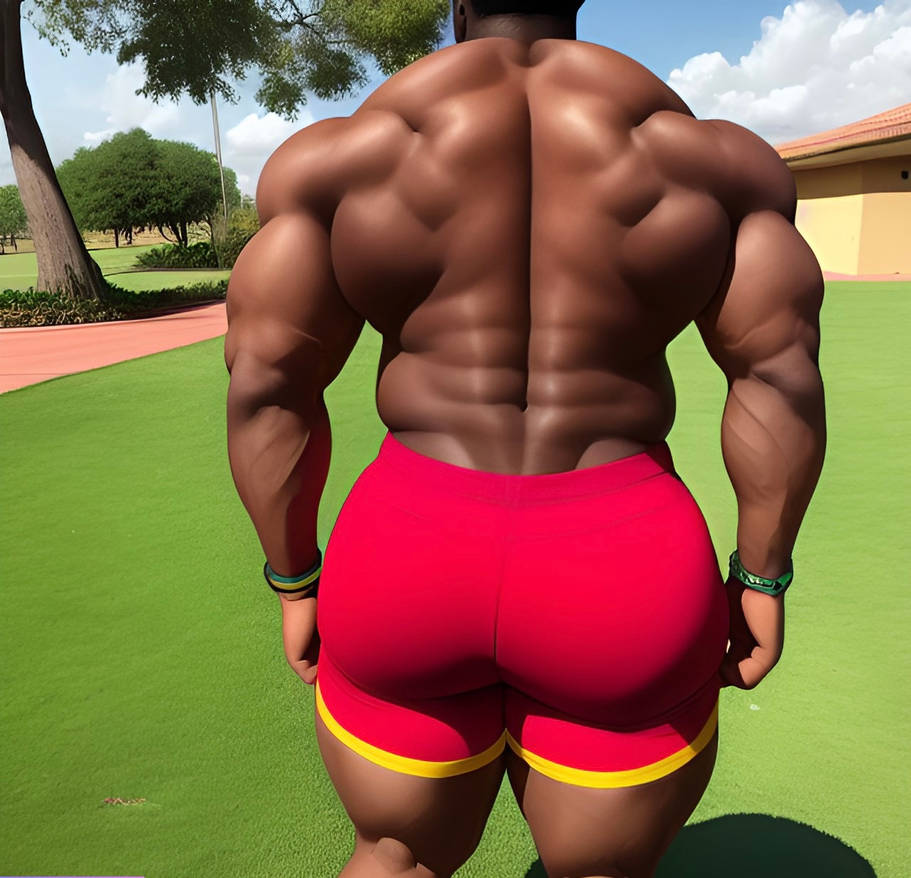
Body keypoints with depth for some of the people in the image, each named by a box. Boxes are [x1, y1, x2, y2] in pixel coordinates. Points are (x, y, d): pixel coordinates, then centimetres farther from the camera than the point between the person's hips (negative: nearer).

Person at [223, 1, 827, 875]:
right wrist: (762, 577, 8)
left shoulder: (344, 155, 0)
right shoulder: (706, 154, 3)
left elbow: (267, 379, -3)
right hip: (624, 577, 1)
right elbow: (781, 370, 0)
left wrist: (294, 579, 6)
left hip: (408, 563, 1)